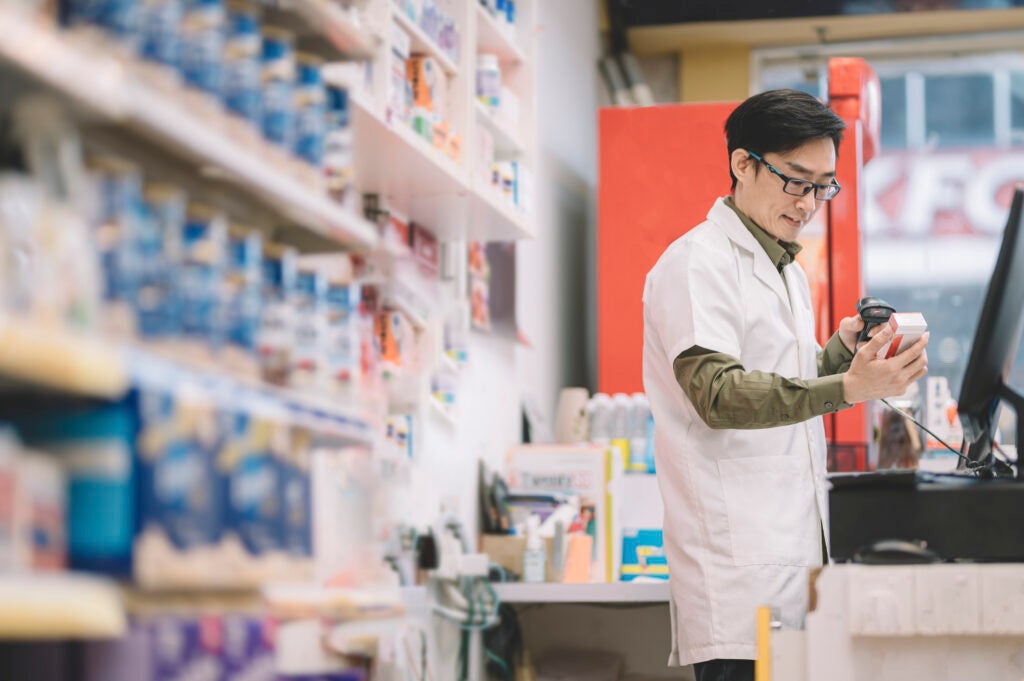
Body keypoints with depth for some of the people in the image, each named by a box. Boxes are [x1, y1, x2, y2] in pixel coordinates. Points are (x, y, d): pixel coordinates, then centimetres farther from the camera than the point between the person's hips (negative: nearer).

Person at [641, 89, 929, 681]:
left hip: (798, 559, 8)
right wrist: (847, 388, -32)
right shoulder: (697, 264, -7)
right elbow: (718, 394, -20)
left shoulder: (788, 273, 22)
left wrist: (842, 350, 8)